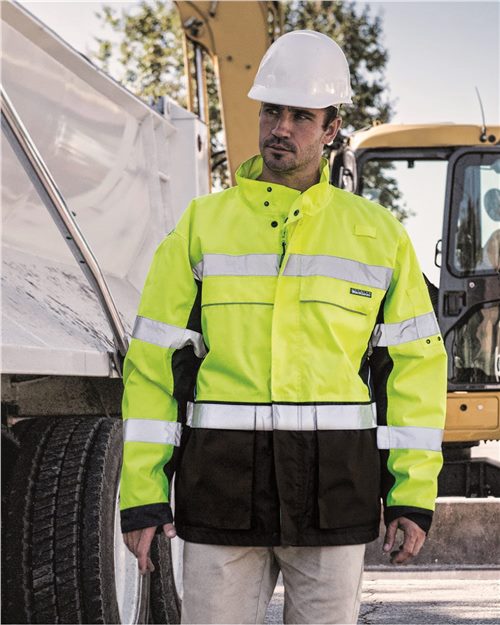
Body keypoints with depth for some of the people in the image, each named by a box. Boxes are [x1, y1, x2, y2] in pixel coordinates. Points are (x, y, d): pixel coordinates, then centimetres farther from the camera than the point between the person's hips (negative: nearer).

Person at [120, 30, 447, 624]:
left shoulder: (377, 234, 5)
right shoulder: (202, 226, 4)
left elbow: (415, 363, 5)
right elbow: (153, 363, 2)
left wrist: (413, 494, -1)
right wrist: (142, 494, -3)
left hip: (332, 489, 0)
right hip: (224, 486, 0)